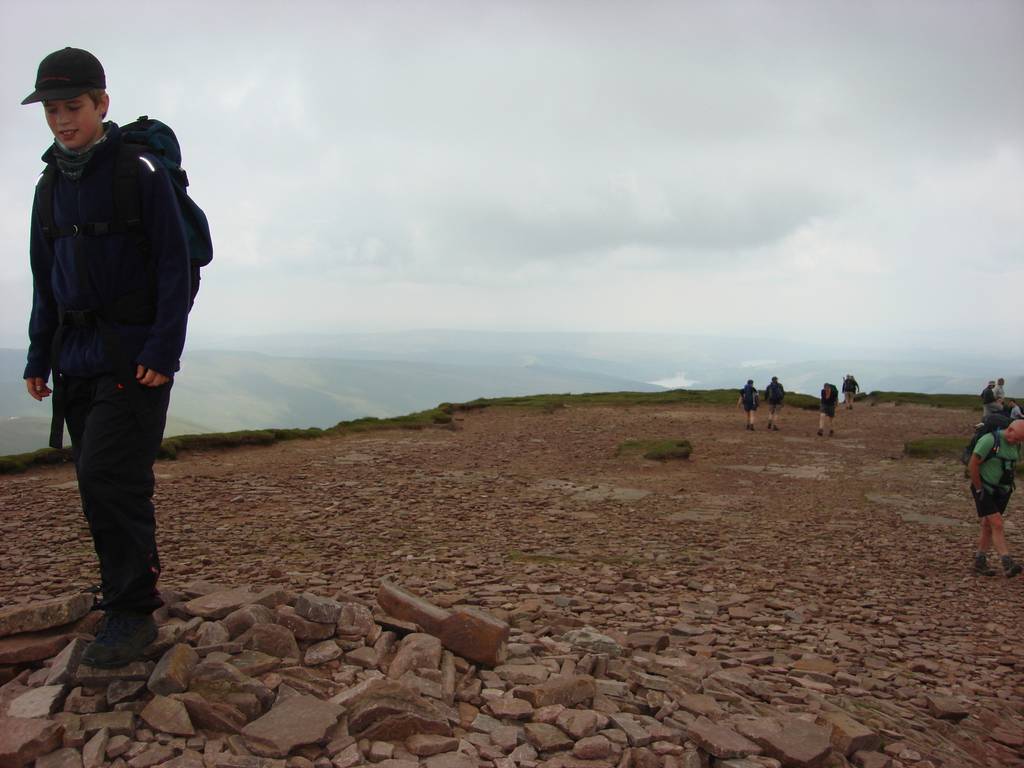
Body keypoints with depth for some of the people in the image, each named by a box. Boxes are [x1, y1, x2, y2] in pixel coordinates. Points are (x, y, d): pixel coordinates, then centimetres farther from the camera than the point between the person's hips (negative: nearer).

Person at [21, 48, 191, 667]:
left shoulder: (142, 171, -6)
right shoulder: (51, 186, 14)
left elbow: (175, 268, -10)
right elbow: (46, 283, 18)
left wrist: (164, 352, -16)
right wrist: (39, 358, 12)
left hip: (135, 354, -6)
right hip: (77, 357, 7)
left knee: (110, 476, -13)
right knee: (100, 483, 9)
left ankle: (132, 613, -4)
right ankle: (129, 596, 23)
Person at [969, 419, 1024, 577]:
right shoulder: (989, 440, -21)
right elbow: (972, 465, -20)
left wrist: (1008, 487, 14)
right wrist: (979, 489, -14)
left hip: (1001, 492, 7)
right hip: (984, 490, -7)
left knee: (988, 526, 11)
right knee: (997, 524, -15)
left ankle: (979, 562, 19)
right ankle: (1007, 564, -18)